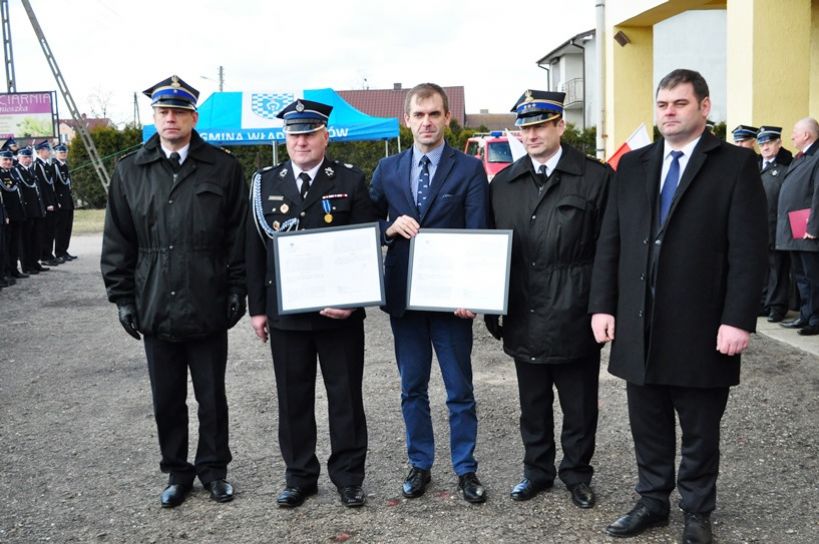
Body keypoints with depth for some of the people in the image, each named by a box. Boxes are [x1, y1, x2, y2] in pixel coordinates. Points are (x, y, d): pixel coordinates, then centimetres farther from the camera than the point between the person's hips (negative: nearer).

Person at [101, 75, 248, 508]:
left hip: (208, 307, -2)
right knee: (167, 399, 12)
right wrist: (122, 296, 2)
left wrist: (236, 289, -4)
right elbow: (117, 241, 7)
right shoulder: (129, 171, 6)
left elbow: (238, 235, 1)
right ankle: (177, 472, 28)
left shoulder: (222, 167, 1)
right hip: (155, 306, 2)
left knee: (212, 396, 10)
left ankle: (213, 468, 28)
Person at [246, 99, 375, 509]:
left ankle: (348, 476, 22)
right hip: (285, 313, 2)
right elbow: (254, 250, 6)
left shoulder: (351, 181, -1)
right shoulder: (265, 183, 6)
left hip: (340, 311, -2)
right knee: (293, 398, 11)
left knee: (346, 396, 8)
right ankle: (298, 476, 25)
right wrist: (257, 307, 2)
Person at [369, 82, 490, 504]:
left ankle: (465, 469, 20)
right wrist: (390, 228, -12)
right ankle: (419, 465, 27)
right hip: (403, 295, 3)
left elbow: (477, 235, -7)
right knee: (412, 389, 13)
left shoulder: (469, 169, -1)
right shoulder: (387, 169, 8)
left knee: (460, 390, 6)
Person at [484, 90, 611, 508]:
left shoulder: (595, 178, -4)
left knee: (579, 405, 10)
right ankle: (537, 470, 32)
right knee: (532, 404, 16)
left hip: (573, 317, -3)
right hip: (523, 316, 3)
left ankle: (577, 474, 28)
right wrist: (491, 307, 6)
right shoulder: (503, 184, 8)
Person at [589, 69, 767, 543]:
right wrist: (603, 305, 1)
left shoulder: (736, 164, -3)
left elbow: (750, 249, -9)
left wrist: (738, 319, -15)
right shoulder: (632, 165, 10)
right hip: (639, 327, 4)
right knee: (648, 426, 15)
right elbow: (610, 242, 8)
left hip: (701, 330, -3)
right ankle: (653, 501, 32)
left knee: (700, 431, 12)